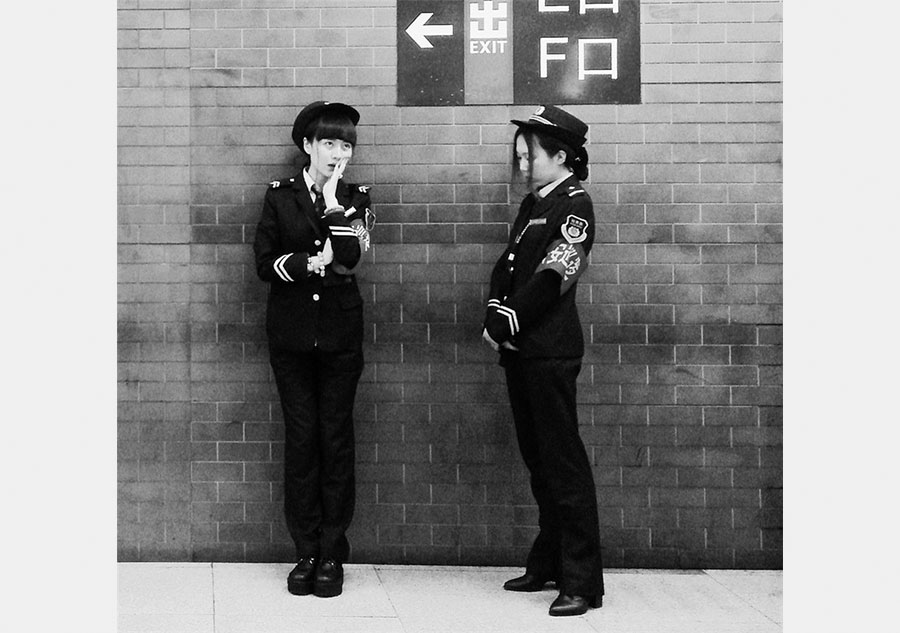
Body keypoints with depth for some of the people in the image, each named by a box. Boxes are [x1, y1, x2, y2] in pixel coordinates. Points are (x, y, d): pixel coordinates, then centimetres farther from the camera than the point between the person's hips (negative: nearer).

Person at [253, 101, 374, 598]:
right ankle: (306, 552, 9)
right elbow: (265, 263, 0)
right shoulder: (279, 196, 6)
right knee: (301, 438, 1)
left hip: (339, 333, 0)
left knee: (336, 438, 2)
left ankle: (332, 554, 9)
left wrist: (332, 200, -13)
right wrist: (311, 263, -14)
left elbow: (350, 256, -10)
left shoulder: (355, 199, 7)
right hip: (291, 332, 0)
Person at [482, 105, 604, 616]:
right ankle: (549, 564, 26)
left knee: (563, 461, -7)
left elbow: (553, 277, -17)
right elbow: (508, 266, 15)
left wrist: (507, 324, -13)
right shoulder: (533, 204, 18)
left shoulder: (575, 203, -8)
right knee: (537, 459, 15)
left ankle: (583, 582, -2)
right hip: (520, 350, 9)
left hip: (552, 351, -9)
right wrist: (495, 316, -2)